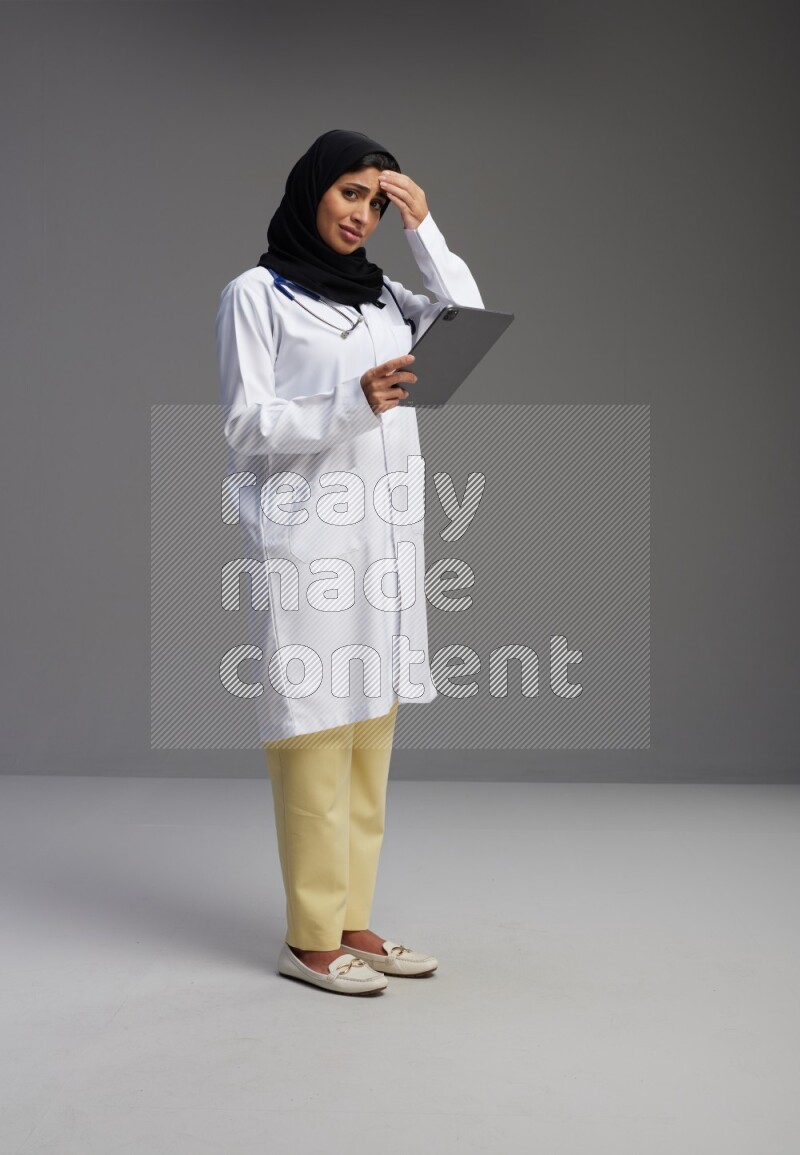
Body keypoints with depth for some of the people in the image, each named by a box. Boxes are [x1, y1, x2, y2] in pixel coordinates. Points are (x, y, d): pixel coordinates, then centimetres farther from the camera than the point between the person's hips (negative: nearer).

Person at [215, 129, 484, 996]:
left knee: (370, 739, 8)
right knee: (314, 741, -5)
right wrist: (352, 403, -20)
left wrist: (425, 231, 7)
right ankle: (310, 938, 6)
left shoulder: (380, 295, 17)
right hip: (308, 541, -6)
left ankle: (351, 920, 17)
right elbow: (245, 427, -7)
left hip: (386, 540, 6)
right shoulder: (256, 294, 0)